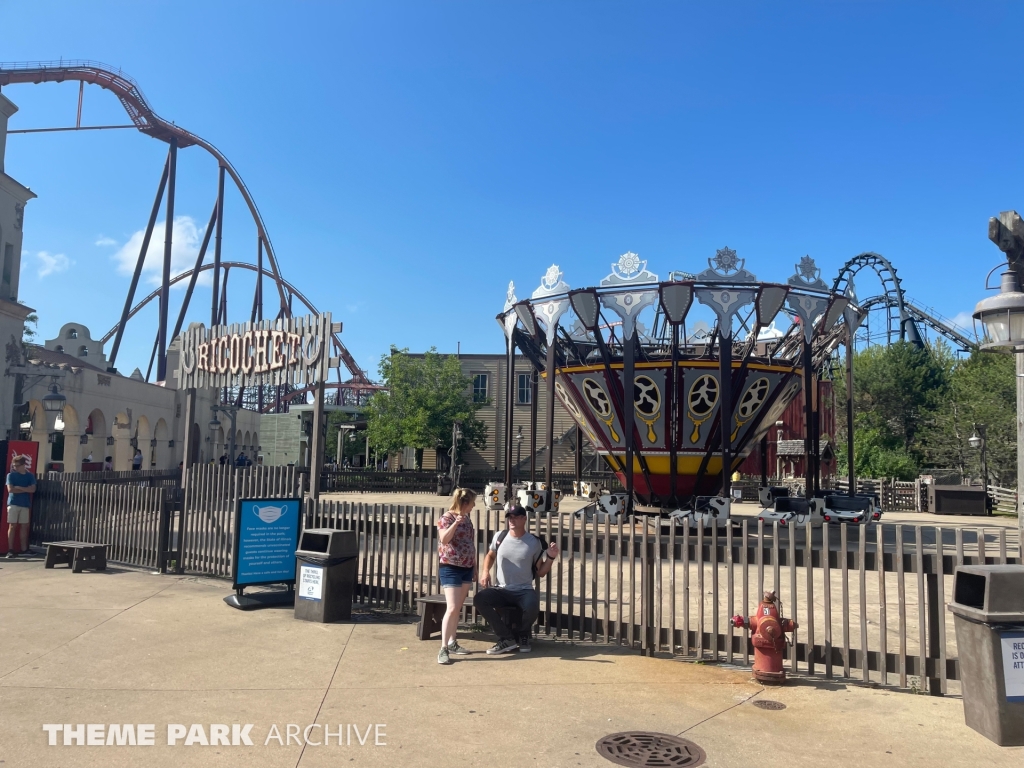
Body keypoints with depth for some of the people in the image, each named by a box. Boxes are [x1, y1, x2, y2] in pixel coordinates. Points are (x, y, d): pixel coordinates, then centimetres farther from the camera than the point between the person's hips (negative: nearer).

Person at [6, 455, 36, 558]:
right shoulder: (11, 475, 2)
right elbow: (10, 489, -9)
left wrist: (19, 487, -9)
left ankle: (24, 549, 8)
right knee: (12, 526, -5)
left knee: (24, 526, 3)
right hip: (13, 503, -2)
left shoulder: (30, 476, 8)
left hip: (25, 504, 2)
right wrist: (26, 489, -5)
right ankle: (10, 550, -6)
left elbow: (33, 489, -3)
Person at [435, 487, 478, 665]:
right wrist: (455, 523, -39)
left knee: (458, 608, 13)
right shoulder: (446, 518, -12)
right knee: (452, 608, -14)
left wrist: (475, 566, 18)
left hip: (466, 568, 8)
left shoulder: (467, 519, 10)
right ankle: (443, 649, -10)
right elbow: (444, 539, -27)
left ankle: (453, 643, 23)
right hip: (450, 569, -8)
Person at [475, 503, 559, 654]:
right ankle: (507, 638, -11)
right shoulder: (500, 536, 2)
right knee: (479, 599, -25)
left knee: (532, 607, -36)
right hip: (501, 590, 3)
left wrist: (550, 558, -13)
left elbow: (540, 572, 3)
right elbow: (490, 555, 22)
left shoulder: (534, 542, -3)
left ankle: (521, 636, 2)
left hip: (524, 590, -2)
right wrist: (485, 571, 4)